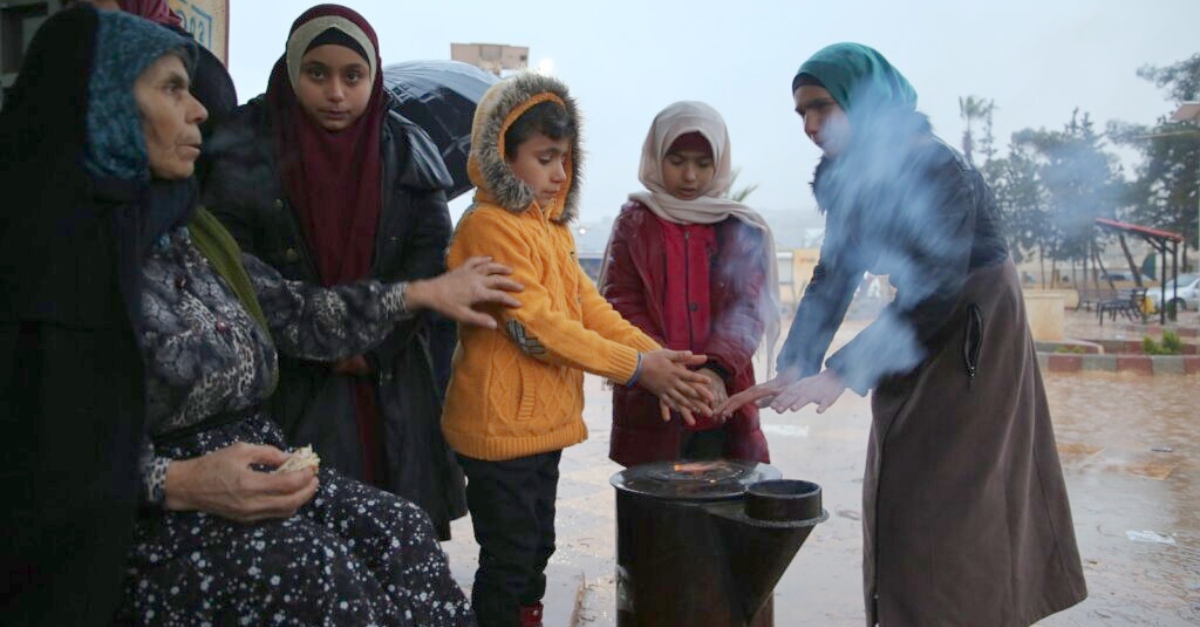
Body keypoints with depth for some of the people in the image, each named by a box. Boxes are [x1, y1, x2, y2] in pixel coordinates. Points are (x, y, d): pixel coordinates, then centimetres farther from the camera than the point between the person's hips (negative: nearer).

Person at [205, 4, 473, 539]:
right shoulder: (248, 153, -2)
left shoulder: (406, 152, 6)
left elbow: (430, 256, 0)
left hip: (393, 386, 2)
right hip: (293, 391, -2)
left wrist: (375, 345, -9)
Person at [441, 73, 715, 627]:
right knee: (508, 562, 4)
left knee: (536, 550, 22)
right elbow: (535, 327, -22)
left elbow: (591, 307, 5)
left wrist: (657, 355, -10)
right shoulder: (489, 227, -17)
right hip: (501, 428, -9)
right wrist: (636, 369, -20)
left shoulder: (552, 228, 13)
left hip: (544, 421, 9)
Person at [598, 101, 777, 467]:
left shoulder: (743, 230, 8)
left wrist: (716, 369, -22)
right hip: (649, 408, 0)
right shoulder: (634, 224, 7)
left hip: (722, 409, 1)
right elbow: (620, 306, -3)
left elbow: (748, 309, -3)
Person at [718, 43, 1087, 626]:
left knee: (950, 507, -4)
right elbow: (832, 278, -1)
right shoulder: (849, 179, 2)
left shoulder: (934, 167, -22)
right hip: (914, 344, 8)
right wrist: (793, 369, -13)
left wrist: (840, 373, -32)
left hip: (973, 343, -7)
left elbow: (935, 290, -27)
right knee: (901, 501, 11)